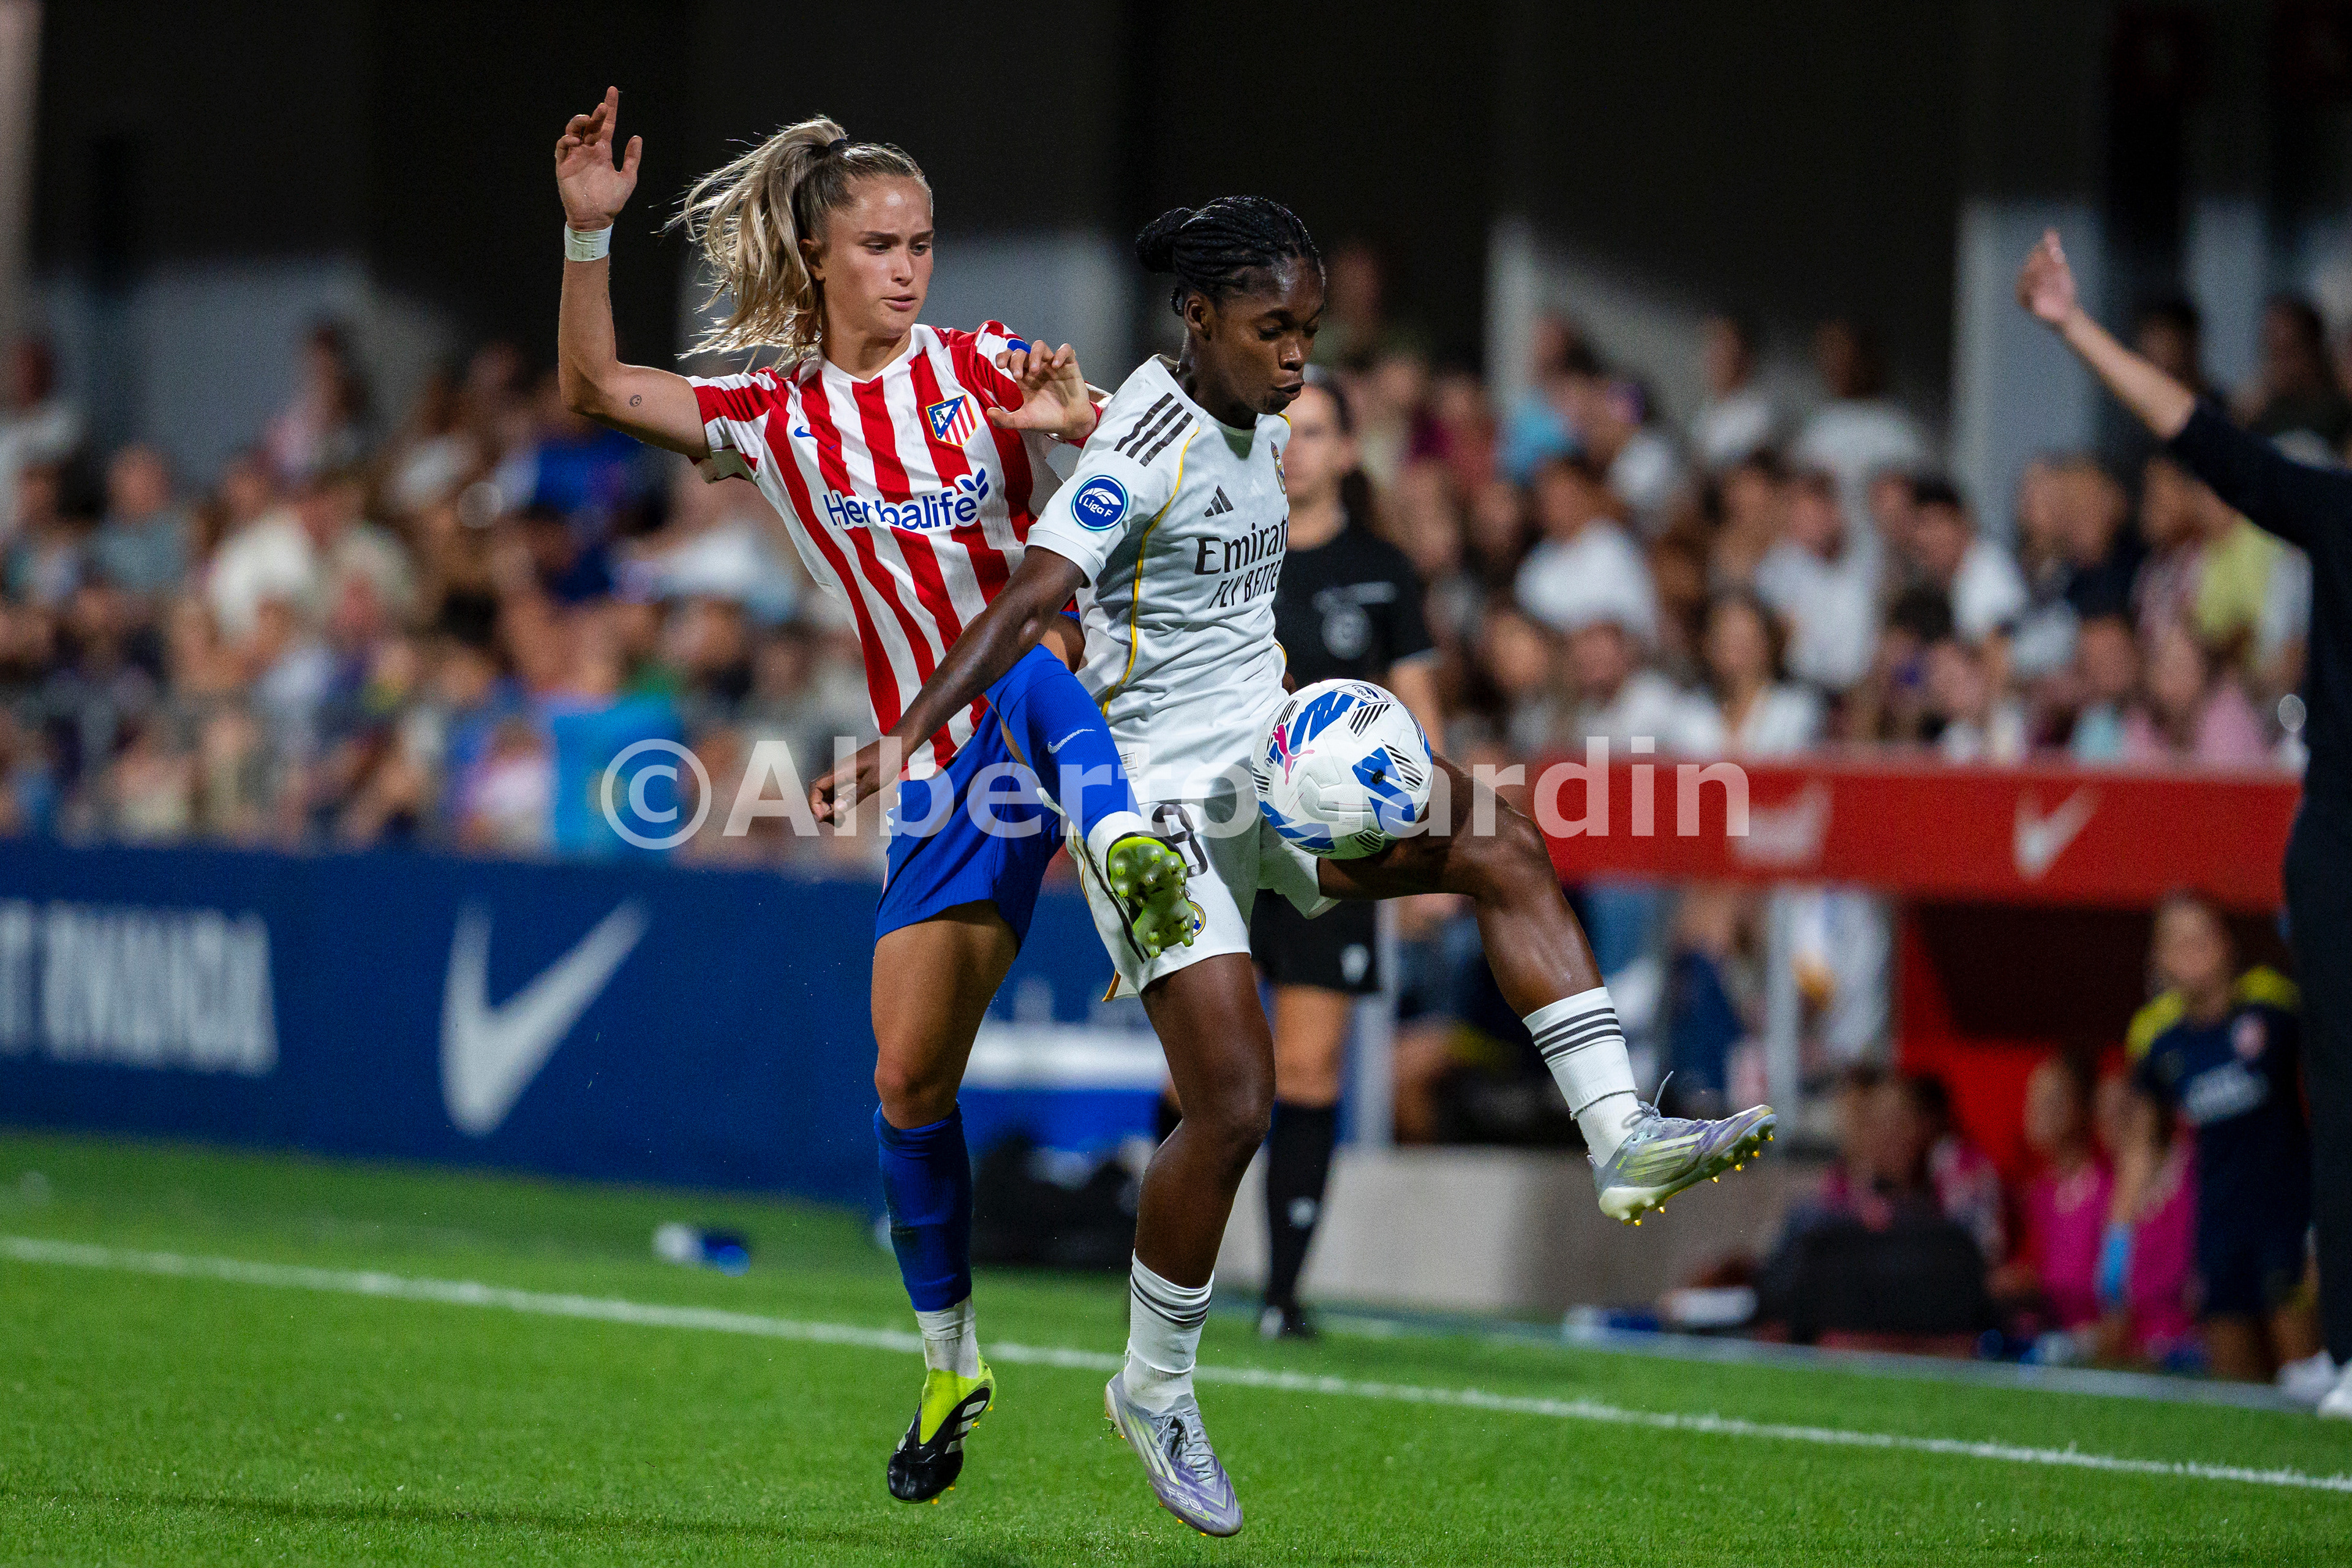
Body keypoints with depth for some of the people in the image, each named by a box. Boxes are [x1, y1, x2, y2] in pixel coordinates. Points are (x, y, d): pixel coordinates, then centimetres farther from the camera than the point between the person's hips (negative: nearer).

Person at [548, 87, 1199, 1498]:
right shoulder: (773, 415, 8)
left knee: (1031, 664, -40)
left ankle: (1125, 842, -67)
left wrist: (1078, 420, -30)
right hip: (943, 770, 3)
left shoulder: (985, 368, 2)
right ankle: (950, 1359, 19)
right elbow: (597, 390, -3)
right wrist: (590, 230, -16)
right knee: (910, 1079, 2)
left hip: (1060, 704, -3)